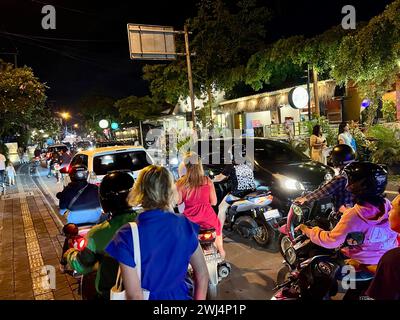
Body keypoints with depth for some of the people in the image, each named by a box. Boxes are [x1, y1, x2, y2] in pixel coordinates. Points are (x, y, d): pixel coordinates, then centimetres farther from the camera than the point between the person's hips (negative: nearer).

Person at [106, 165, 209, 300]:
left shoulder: (127, 236, -22)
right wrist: (198, 298, 9)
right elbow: (202, 274, -3)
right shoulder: (185, 225, -12)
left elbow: (135, 295, -20)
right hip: (180, 295, 2)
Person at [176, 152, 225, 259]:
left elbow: (178, 202, -4)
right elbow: (214, 202, -4)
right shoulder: (208, 181, -10)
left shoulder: (181, 183, -12)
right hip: (208, 220, 1)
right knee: (217, 225, 34)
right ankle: (221, 251, 50)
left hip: (190, 221, 0)